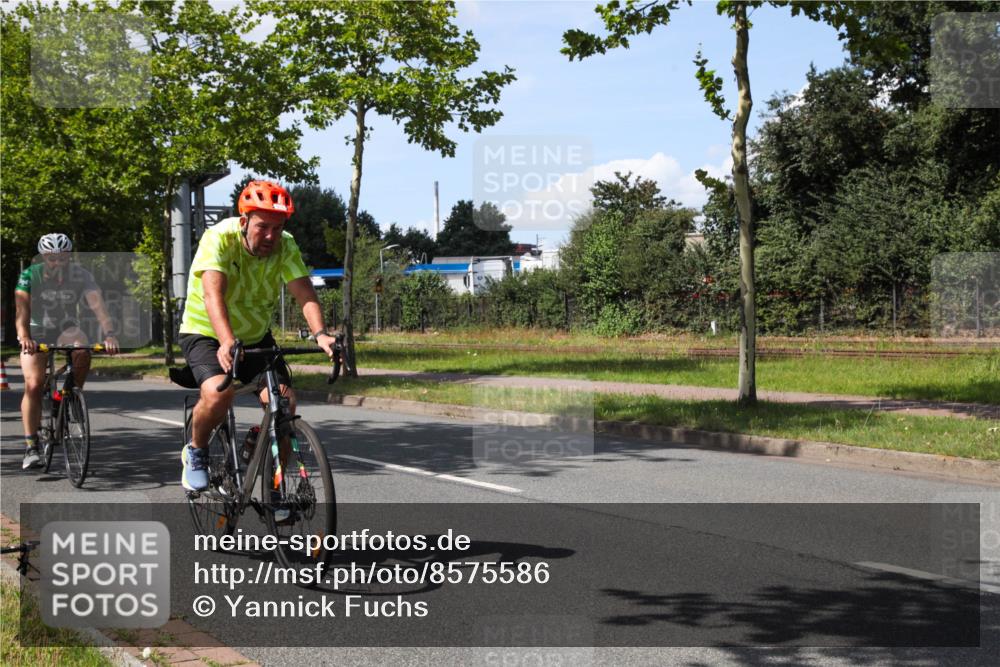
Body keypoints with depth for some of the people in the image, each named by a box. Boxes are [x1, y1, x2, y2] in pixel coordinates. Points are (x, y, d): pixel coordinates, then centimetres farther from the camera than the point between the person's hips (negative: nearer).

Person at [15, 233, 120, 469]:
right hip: (37, 333, -1)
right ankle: (31, 446, -10)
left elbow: (97, 305, -28)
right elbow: (22, 310, -28)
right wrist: (24, 338, -47)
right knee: (33, 385, -17)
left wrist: (109, 335, -44)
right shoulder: (30, 275, -18)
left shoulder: (81, 275, -17)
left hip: (66, 330, 1)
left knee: (83, 353, -33)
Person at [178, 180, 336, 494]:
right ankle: (195, 451, -1)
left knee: (284, 402, -17)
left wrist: (320, 334, -45)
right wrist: (227, 343, -55)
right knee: (218, 393, -32)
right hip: (205, 334, -4)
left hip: (256, 336, 4)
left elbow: (305, 295, -25)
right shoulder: (219, 238, -25)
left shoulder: (285, 247, -14)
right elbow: (212, 294, -38)